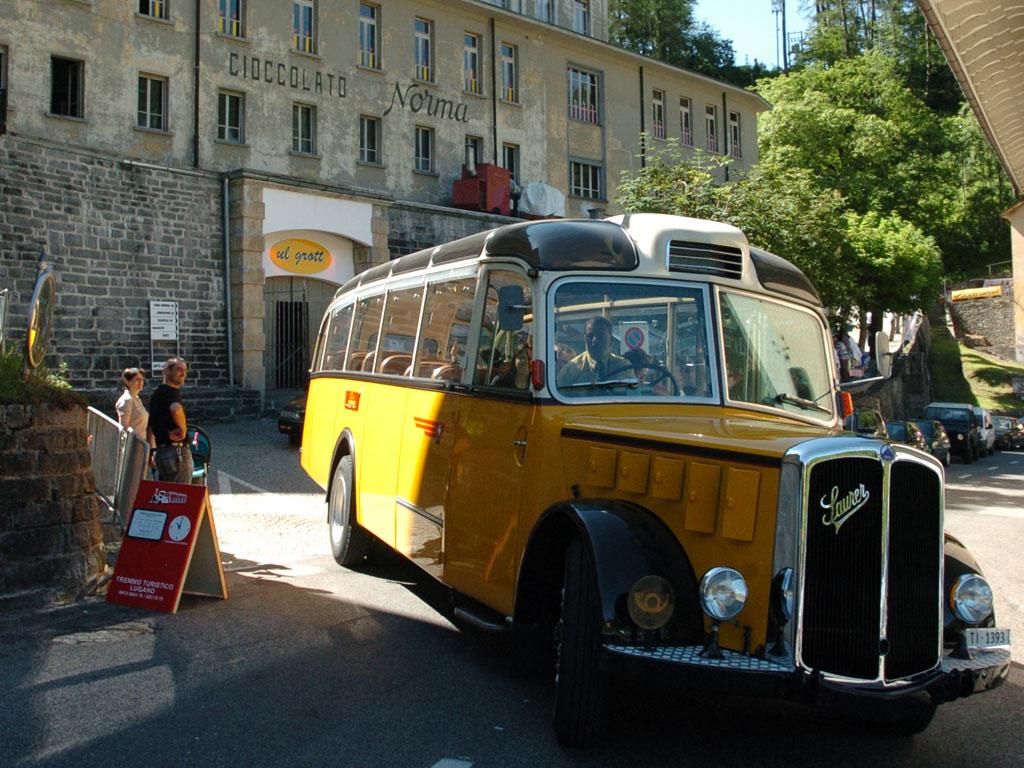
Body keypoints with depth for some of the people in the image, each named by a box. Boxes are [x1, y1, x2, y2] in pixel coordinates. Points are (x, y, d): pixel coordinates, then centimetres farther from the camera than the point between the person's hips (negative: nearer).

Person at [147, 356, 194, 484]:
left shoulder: (157, 393, 18)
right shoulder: (171, 391, -12)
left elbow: (150, 428, 24)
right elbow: (176, 410, -37)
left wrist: (152, 452, 28)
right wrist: (183, 428, -21)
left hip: (160, 452, 10)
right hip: (176, 451, -10)